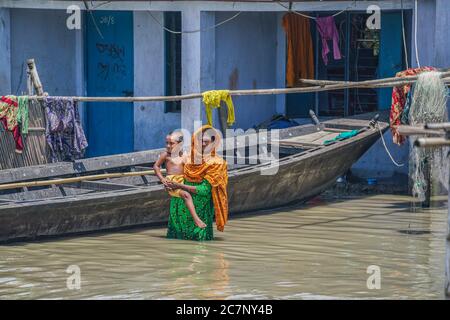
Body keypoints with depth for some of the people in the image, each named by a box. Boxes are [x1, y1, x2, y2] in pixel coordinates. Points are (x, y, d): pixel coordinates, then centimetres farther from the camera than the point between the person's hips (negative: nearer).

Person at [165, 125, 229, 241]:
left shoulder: (216, 163, -9)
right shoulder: (188, 158, 7)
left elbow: (205, 190, -14)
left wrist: (179, 186, -15)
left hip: (200, 211, -5)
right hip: (181, 207, 5)